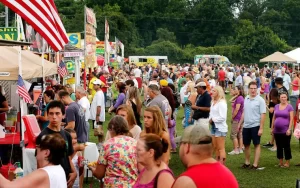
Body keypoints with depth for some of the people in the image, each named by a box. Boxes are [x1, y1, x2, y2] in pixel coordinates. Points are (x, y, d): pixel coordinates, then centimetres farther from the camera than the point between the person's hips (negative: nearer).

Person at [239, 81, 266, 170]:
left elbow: (263, 114, -13)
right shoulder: (246, 99, 7)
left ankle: (255, 164, 8)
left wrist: (261, 128, -17)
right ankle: (247, 162, 27)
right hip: (246, 126, 6)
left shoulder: (260, 100, -11)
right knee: (246, 145, 14)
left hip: (255, 126, -6)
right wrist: (240, 124, 15)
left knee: (257, 145, 3)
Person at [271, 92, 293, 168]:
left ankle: (287, 162, 10)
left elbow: (291, 119, -8)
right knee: (279, 147, 11)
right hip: (277, 131, 5)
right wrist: (272, 128, 12)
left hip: (285, 131, -4)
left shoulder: (289, 107, -4)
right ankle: (280, 162, 20)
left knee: (286, 147, 2)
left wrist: (289, 129, -15)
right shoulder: (276, 106, 10)